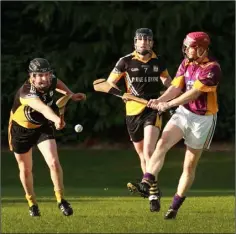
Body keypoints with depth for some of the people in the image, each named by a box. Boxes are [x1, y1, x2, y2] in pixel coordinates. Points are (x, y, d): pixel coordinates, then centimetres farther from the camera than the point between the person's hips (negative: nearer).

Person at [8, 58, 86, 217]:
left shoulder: (50, 81, -21)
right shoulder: (27, 92, -40)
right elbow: (43, 108, -61)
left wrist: (71, 95, 4)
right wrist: (56, 119, -78)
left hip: (43, 126, 3)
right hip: (21, 129, -3)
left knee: (54, 163, -15)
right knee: (25, 169, 12)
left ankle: (61, 200, 0)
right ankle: (32, 203, 34)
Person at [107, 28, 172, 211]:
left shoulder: (158, 61, 4)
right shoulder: (126, 61, -2)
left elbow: (166, 79, 24)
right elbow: (109, 82, 2)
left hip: (153, 110, -1)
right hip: (133, 111, 1)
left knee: (148, 151, -20)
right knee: (142, 154, 10)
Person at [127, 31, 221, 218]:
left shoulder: (212, 68, -18)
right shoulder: (186, 63, 5)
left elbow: (194, 92, -25)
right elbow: (176, 87, 0)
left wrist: (169, 104, -28)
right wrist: (160, 100, -19)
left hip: (203, 118, -5)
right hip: (184, 113, 5)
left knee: (190, 165, 3)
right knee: (162, 143, -21)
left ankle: (175, 206, 13)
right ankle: (146, 184, -34)